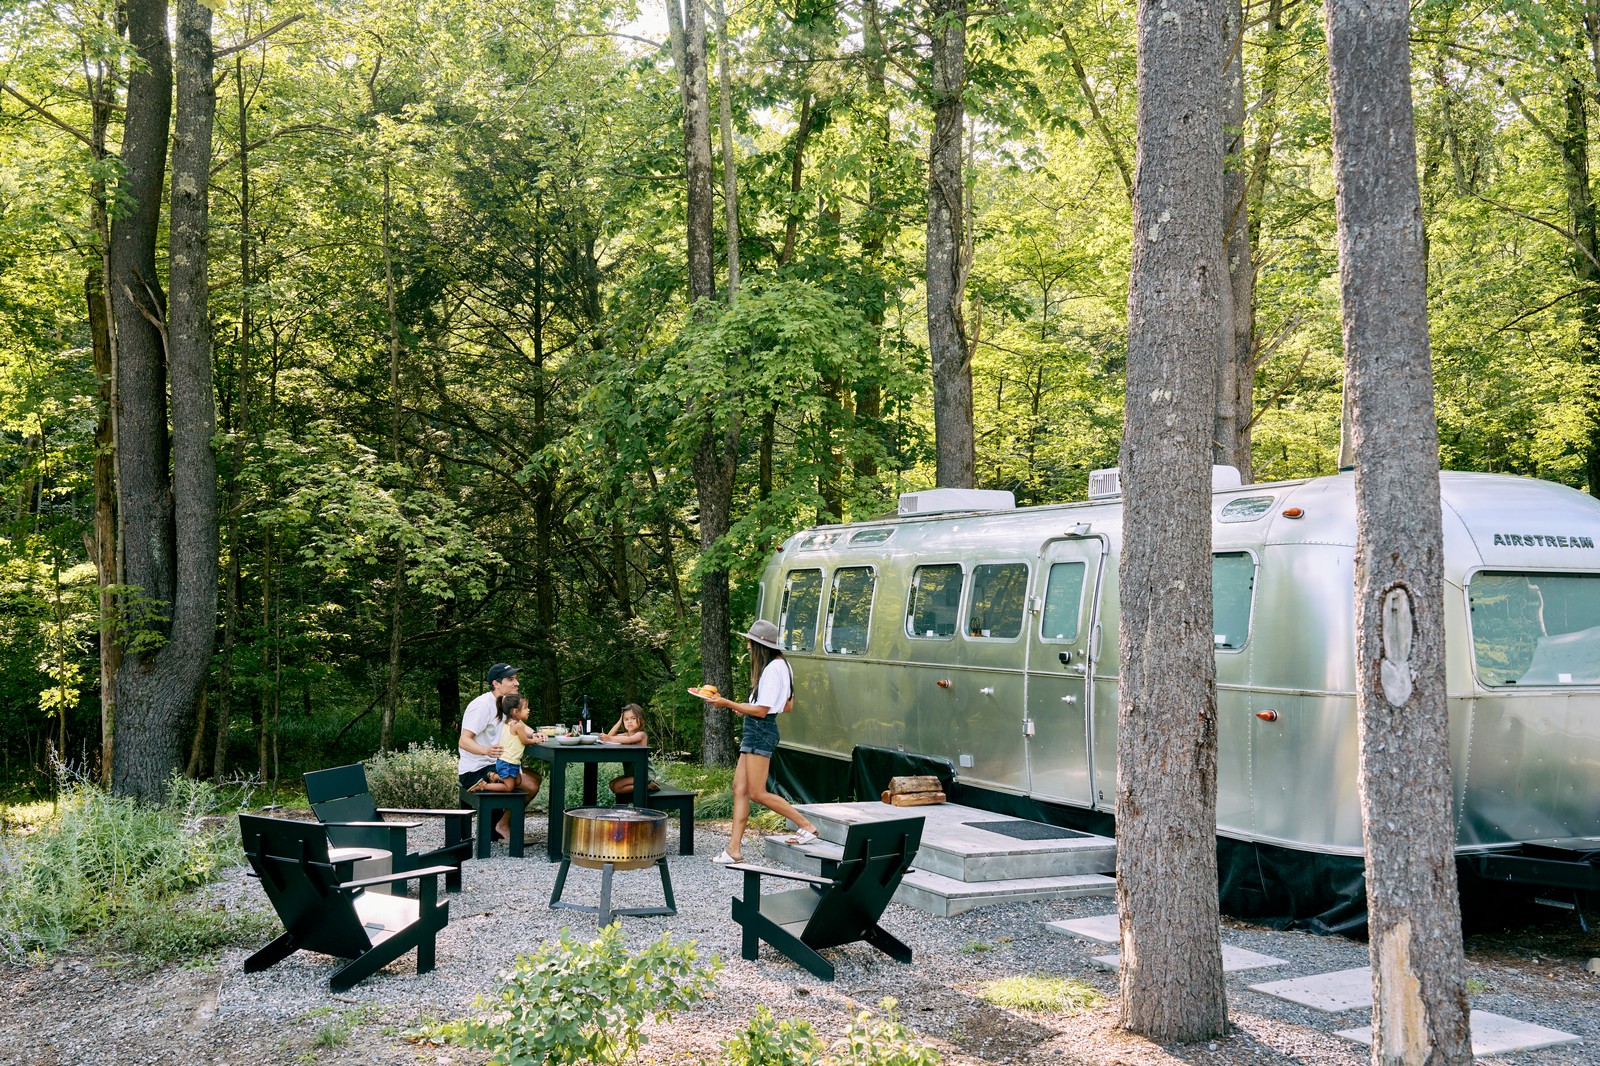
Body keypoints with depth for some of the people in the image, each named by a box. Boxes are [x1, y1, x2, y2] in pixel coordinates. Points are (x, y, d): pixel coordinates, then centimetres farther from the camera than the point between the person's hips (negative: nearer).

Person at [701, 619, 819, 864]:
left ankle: (806, 826, 1)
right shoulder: (779, 665, 14)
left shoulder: (773, 669, -17)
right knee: (740, 788, 6)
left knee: (757, 793, -7)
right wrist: (746, 709, 24)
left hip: (760, 731, -11)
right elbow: (787, 706, 21)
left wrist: (726, 703, -15)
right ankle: (734, 849, 5)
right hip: (756, 731, 11)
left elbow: (761, 711, -19)